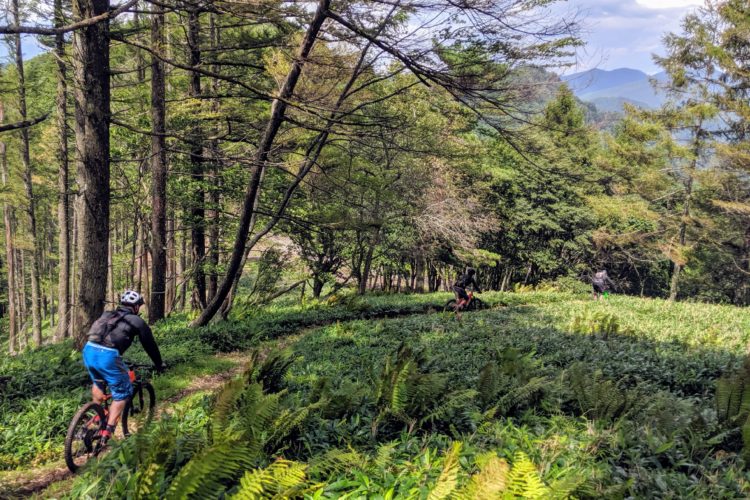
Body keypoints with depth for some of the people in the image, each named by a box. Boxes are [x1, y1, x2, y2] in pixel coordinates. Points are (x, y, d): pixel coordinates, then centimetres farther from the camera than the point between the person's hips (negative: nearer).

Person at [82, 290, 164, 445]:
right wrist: (159, 365, 35)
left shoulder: (108, 315, 29)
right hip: (107, 355, -6)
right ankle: (106, 434, 5)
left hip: (88, 350, 6)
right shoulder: (137, 321, 13)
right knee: (122, 393, 10)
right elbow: (150, 344, 20)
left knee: (98, 382, 35)